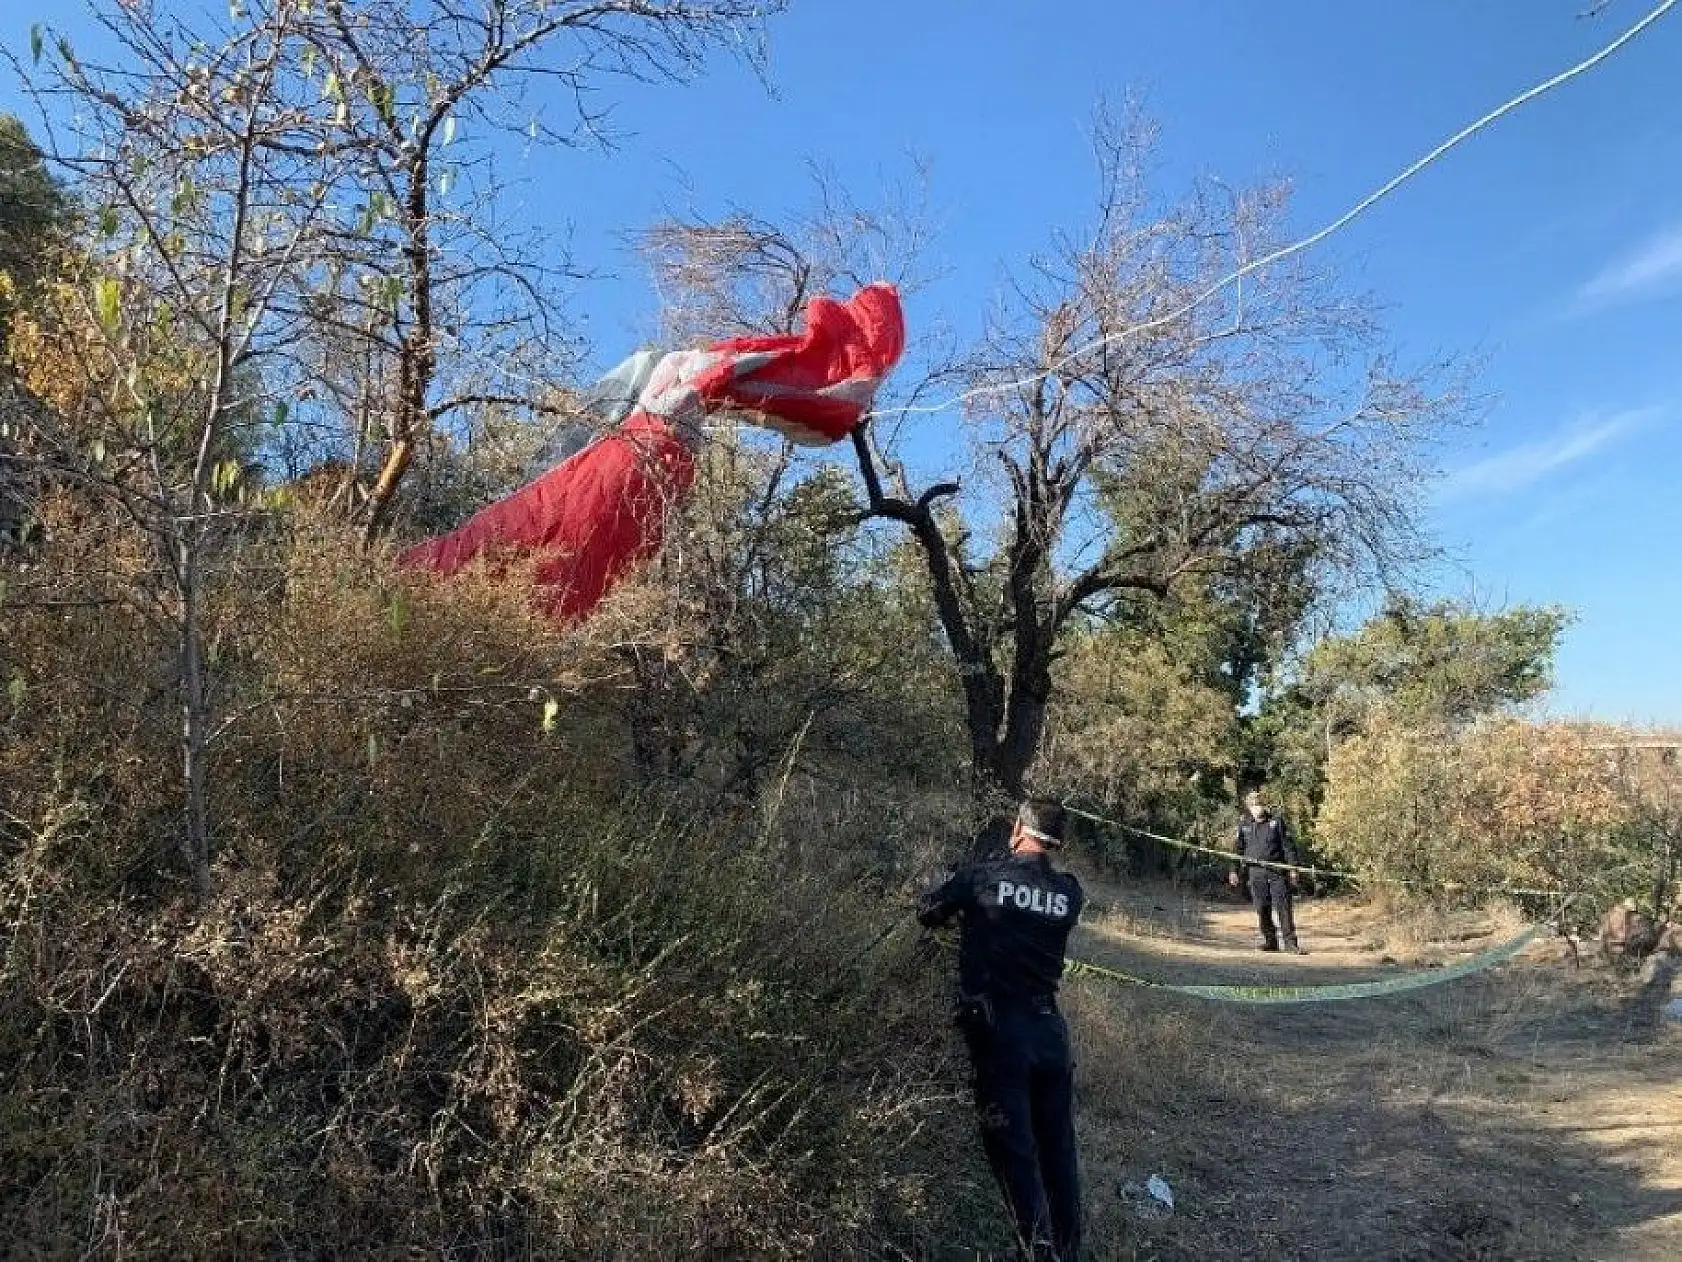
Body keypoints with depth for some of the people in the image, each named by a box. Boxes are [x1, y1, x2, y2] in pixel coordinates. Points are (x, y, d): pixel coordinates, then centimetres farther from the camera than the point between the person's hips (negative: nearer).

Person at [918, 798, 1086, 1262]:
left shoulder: (982, 875, -9)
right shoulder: (1070, 892, 1)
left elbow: (927, 912, 3)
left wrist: (964, 909, 23)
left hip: (997, 1029, -4)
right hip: (1049, 1028, 4)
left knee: (1014, 1150, 3)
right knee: (1058, 1147, 16)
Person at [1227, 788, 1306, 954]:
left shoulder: (1277, 822, 5)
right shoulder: (1244, 826, 11)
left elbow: (1288, 846, 3)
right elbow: (1239, 850, 17)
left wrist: (1293, 867, -3)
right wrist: (1235, 871, 13)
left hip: (1277, 871, -2)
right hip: (1257, 873, 2)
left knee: (1283, 906, -6)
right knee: (1262, 909, 3)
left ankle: (1290, 942, -3)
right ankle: (1270, 940, 15)